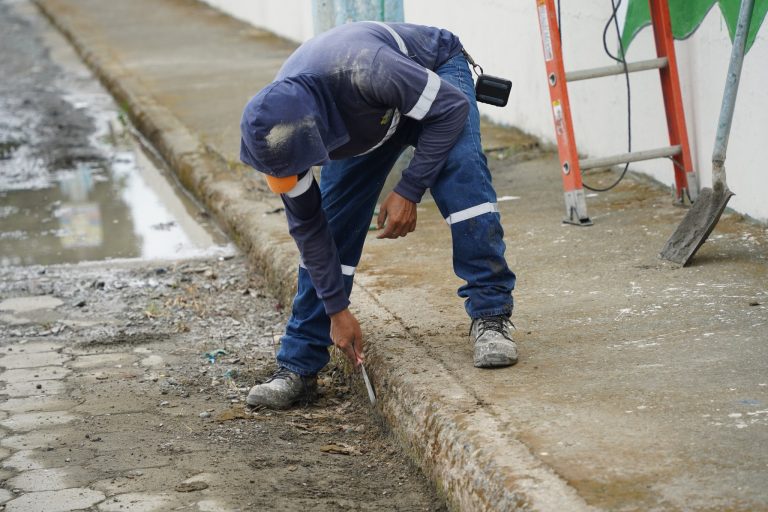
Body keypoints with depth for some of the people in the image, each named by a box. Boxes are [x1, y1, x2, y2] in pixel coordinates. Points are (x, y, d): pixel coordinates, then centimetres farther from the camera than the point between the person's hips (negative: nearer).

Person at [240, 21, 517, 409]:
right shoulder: (277, 129, -29)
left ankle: (490, 317, -23)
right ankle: (297, 367, 3)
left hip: (435, 71, -4)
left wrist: (408, 190, -34)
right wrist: (336, 309, -11)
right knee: (329, 221, -6)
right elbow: (307, 226, -15)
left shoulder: (363, 71, -47)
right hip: (364, 123, 4)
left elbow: (452, 107, -32)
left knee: (461, 180, -31)